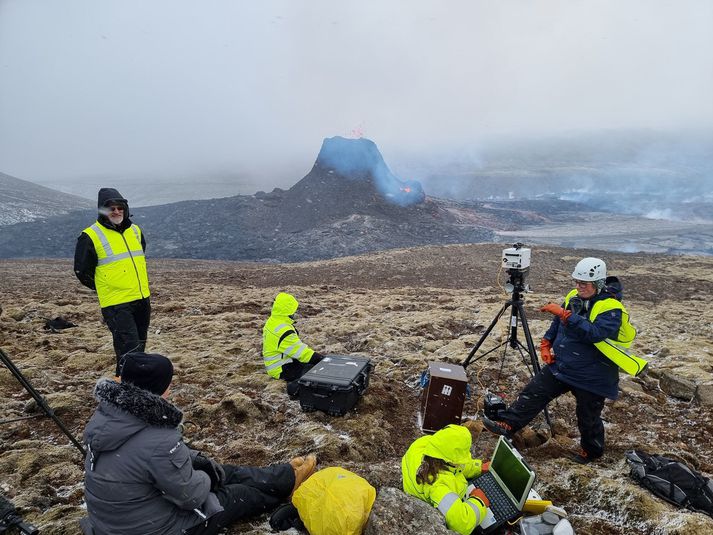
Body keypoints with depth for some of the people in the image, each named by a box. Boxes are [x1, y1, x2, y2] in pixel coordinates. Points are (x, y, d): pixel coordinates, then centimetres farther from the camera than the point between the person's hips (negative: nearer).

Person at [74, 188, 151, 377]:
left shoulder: (135, 230, 10)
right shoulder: (91, 236, -9)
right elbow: (82, 271, -3)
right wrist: (105, 288, 4)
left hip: (142, 299, 6)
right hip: (116, 304, -6)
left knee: (139, 346, 16)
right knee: (129, 348, -11)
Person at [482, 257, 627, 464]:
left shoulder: (611, 308, -21)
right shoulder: (573, 296, 0)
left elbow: (594, 333, -37)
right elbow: (556, 323, 14)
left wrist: (564, 314, -39)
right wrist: (546, 344, 2)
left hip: (590, 376, -6)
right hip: (560, 365, 6)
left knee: (588, 418, 14)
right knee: (533, 393, 1)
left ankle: (591, 451, 38)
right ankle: (507, 424, 6)